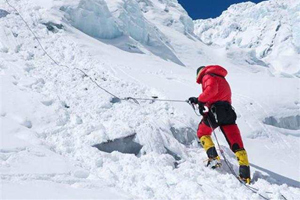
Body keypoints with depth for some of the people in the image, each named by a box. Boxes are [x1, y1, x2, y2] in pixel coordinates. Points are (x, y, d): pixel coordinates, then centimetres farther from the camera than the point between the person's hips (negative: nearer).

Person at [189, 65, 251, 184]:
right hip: (228, 110, 7)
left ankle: (213, 158, 0)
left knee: (202, 132, 19)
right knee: (236, 144, 1)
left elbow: (211, 89, -17)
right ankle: (245, 173, -10)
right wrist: (198, 100, 31)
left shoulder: (207, 76, 4)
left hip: (216, 110, -7)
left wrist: (201, 100, -7)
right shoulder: (221, 79, 32)